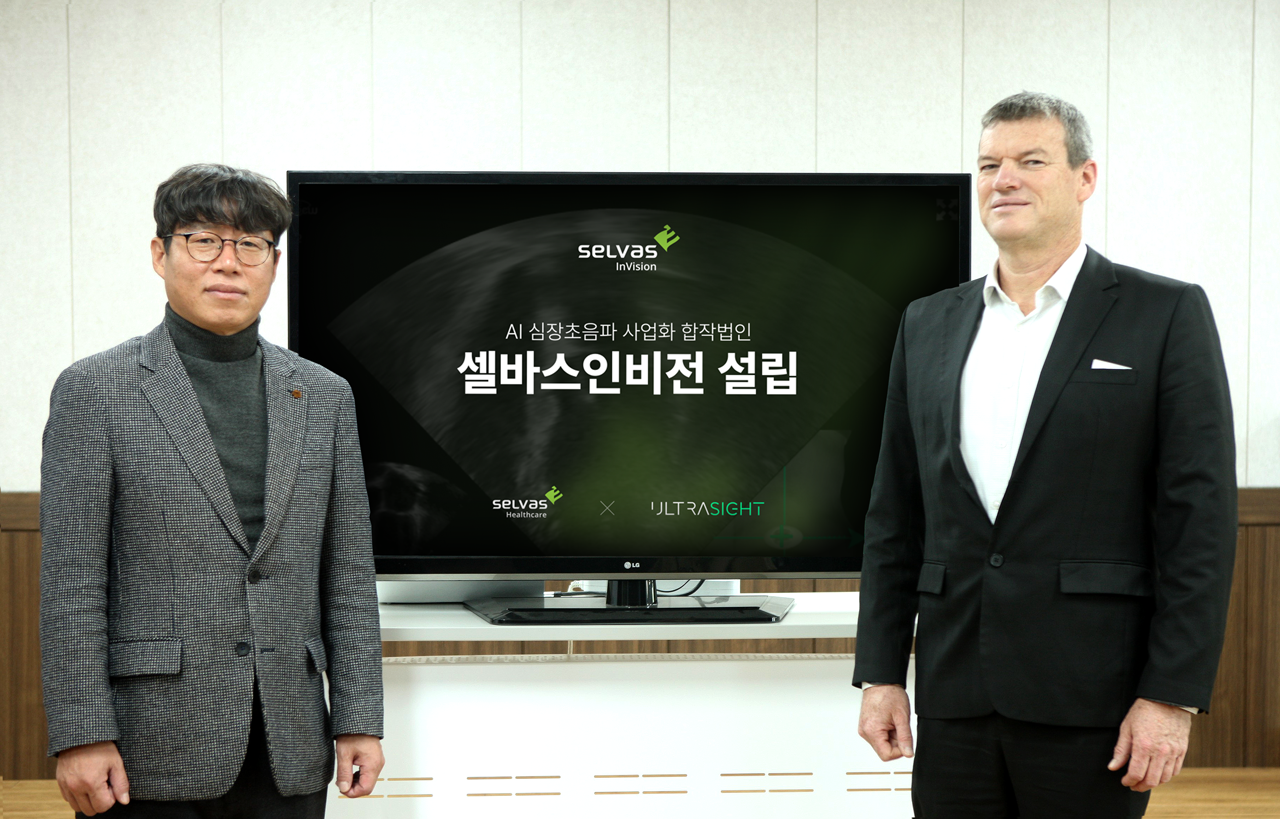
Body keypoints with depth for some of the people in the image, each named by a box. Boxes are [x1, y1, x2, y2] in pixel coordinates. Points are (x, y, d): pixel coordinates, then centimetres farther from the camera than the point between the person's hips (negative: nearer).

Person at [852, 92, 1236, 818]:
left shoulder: (1165, 314, -1)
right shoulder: (928, 324, 11)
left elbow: (1200, 519, -6)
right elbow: (896, 516, 12)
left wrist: (1172, 696, -11)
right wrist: (880, 672, 7)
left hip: (1091, 699, -3)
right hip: (954, 696, 4)